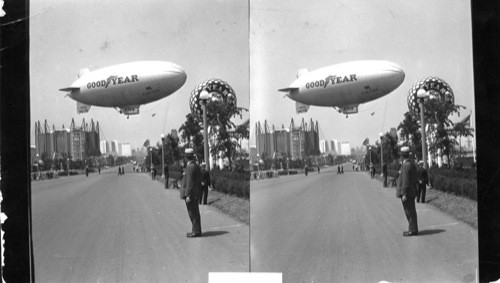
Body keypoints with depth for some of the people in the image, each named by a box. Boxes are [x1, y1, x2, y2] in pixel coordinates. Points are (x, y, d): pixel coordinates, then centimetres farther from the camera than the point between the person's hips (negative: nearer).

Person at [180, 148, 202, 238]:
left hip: (190, 194, -9)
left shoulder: (190, 167, -17)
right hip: (195, 194, 9)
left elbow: (190, 182, -20)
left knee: (193, 213, -4)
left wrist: (188, 195, -19)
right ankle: (196, 230, 20)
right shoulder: (196, 166, 11)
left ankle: (196, 231, -1)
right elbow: (199, 181, 16)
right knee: (194, 213, 14)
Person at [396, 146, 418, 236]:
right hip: (411, 192, 10)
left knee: (409, 211, -4)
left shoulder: (406, 165, -19)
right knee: (411, 211, 14)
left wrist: (404, 194, -20)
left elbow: (405, 181, -21)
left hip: (406, 192, -10)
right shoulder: (412, 163, 11)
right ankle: (413, 229, 20)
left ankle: (413, 230, -1)